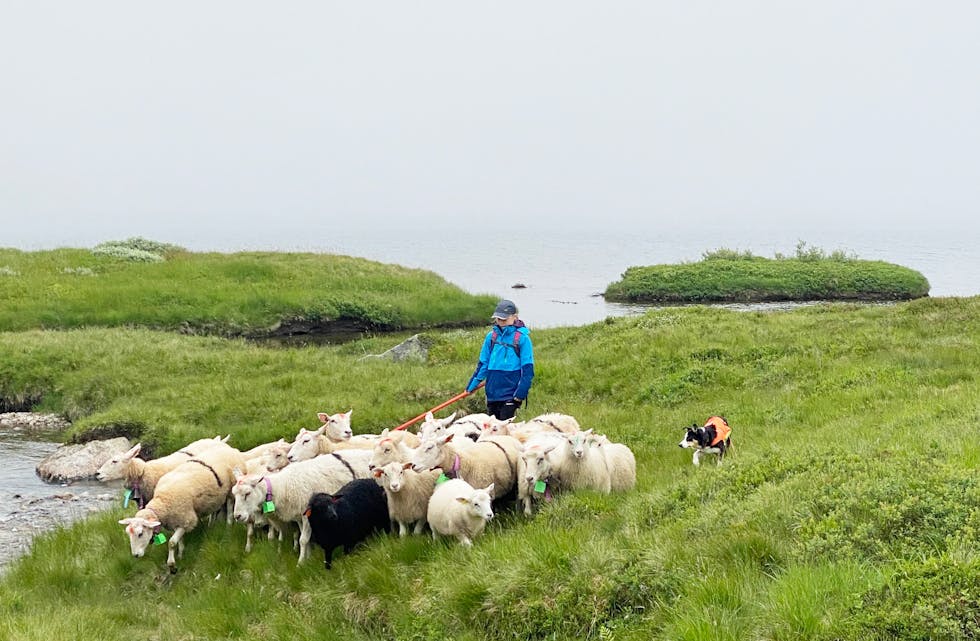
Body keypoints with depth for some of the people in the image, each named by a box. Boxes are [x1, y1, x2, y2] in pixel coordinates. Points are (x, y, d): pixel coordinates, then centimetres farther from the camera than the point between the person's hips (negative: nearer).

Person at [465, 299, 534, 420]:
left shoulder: (522, 338, -8)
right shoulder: (491, 336, 6)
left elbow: (527, 368, -8)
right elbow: (483, 362, 14)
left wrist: (521, 392, -12)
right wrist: (474, 383, 11)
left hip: (510, 394, -5)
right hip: (492, 392, 5)